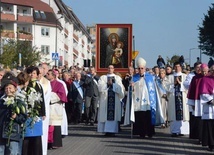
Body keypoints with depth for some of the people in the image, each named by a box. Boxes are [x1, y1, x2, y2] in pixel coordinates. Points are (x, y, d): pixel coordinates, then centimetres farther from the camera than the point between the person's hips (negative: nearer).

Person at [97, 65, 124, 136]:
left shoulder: (118, 78, 15)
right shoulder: (103, 77, 13)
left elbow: (120, 87, 0)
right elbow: (100, 87, -3)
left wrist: (112, 84, -7)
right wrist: (107, 84, -11)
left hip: (115, 100, 0)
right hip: (105, 99, 0)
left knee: (114, 115, -6)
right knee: (105, 115, -6)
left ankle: (112, 131, -6)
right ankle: (106, 130, -3)